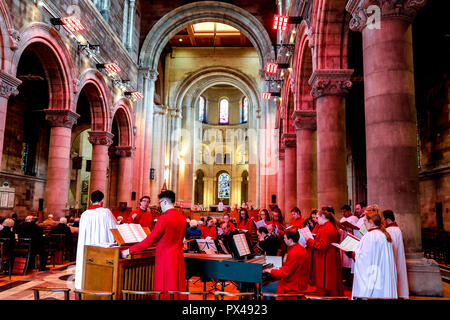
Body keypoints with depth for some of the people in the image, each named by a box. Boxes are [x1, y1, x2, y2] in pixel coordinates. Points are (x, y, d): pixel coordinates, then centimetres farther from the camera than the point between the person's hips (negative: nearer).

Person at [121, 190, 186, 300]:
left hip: (165, 258, -7)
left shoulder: (164, 218, -16)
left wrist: (129, 250, -9)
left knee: (164, 290, 4)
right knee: (178, 287, 14)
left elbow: (149, 240, -16)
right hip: (179, 257, 7)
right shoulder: (182, 218, 4)